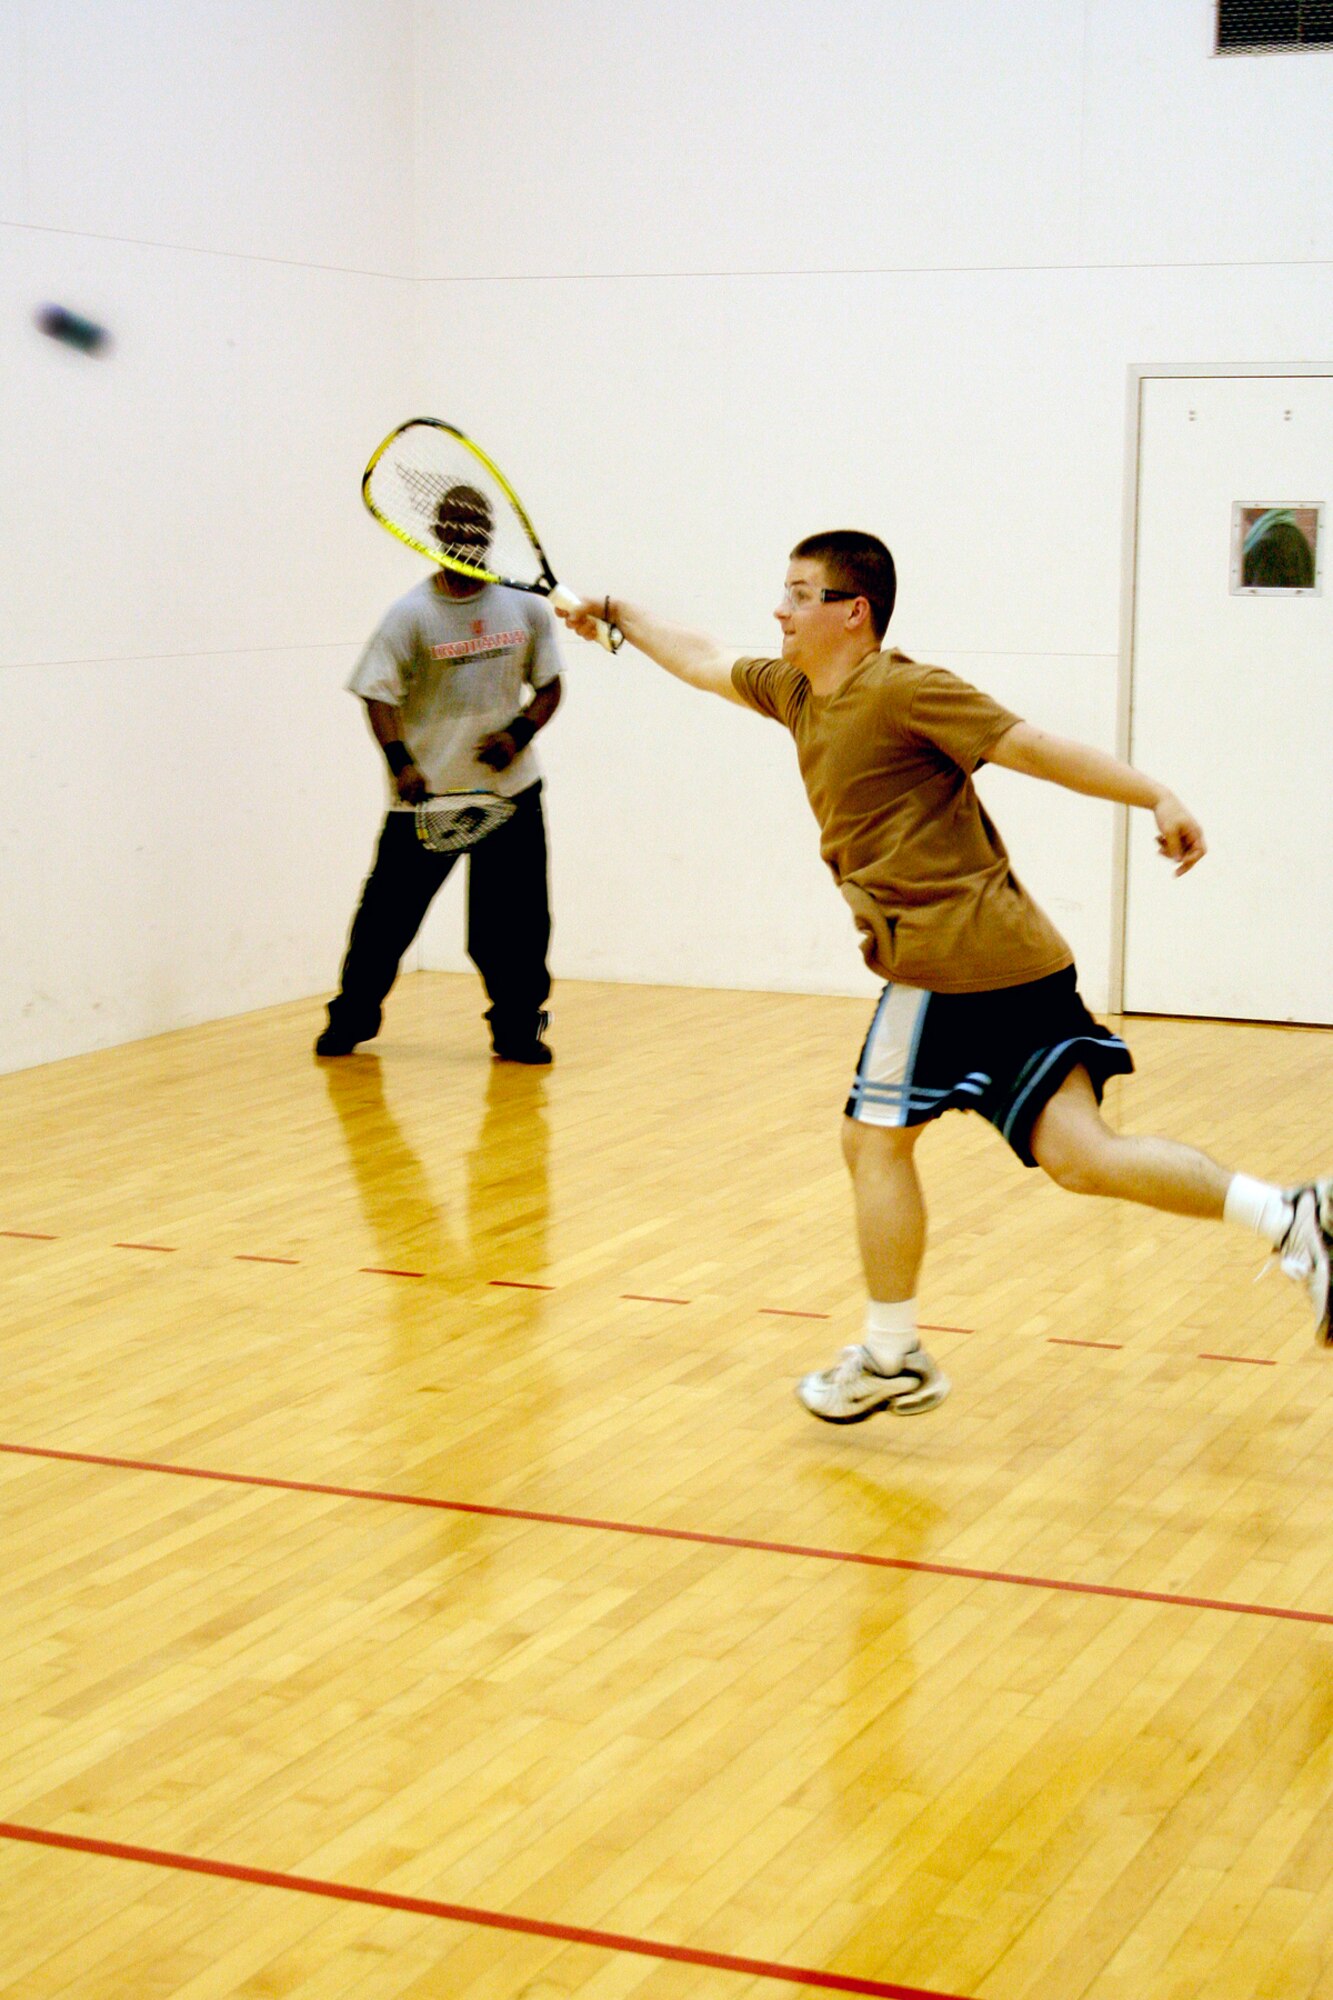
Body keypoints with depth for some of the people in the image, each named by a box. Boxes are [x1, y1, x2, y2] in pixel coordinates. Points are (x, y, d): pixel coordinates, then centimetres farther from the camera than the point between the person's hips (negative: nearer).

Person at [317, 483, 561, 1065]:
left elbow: (548, 685, 10)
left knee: (516, 918, 1)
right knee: (388, 910, 2)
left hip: (509, 789, 2)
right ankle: (351, 1017, 19)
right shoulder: (411, 614, -5)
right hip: (427, 793, -2)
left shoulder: (524, 606, 3)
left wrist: (518, 734, -8)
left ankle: (518, 1027, 15)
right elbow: (379, 694, -8)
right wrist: (401, 761, -23)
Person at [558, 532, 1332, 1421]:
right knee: (1081, 1155, 0)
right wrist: (620, 614, 42)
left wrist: (1158, 797, -16)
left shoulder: (901, 691, -7)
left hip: (950, 956, -8)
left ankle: (890, 1360, 14)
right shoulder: (795, 691, 18)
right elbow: (705, 661, 35)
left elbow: (1031, 745, -12)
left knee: (877, 1140, 4)